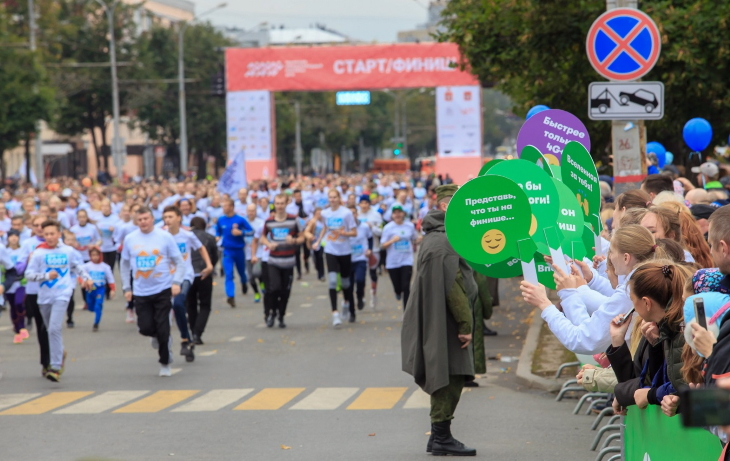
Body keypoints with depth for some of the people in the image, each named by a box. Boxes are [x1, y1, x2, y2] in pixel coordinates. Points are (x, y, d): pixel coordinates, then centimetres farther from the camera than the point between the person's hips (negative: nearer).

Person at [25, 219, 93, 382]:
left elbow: (78, 266, 21)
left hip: (61, 295, -2)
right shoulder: (38, 253, -2)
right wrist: (46, 276, -19)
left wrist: (86, 278, 13)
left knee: (54, 329, -18)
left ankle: (56, 367, -19)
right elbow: (29, 274, -7)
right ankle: (60, 354, 44)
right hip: (44, 297, 2)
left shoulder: (68, 251, 3)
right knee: (51, 330, 16)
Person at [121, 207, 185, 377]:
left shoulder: (165, 237, -3)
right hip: (140, 292, 2)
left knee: (162, 328, -3)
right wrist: (127, 288, 8)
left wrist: (176, 282, -13)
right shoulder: (130, 239, 4)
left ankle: (165, 363, 13)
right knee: (145, 327, -5)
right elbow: (125, 265, 14)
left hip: (163, 290, -2)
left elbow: (179, 262, 0)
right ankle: (158, 337, 31)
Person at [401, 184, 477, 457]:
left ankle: (439, 436, 20)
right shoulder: (446, 240, -17)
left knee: (445, 378, 14)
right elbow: (453, 285, -21)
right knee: (450, 377, -6)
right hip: (446, 321, -10)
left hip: (437, 321, 10)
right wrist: (465, 323, -18)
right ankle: (441, 437, -2)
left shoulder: (434, 236, 16)